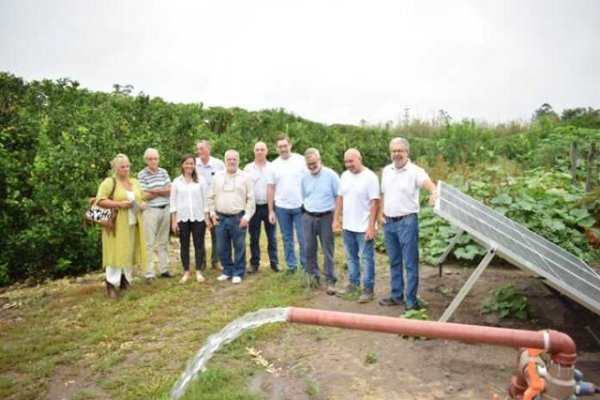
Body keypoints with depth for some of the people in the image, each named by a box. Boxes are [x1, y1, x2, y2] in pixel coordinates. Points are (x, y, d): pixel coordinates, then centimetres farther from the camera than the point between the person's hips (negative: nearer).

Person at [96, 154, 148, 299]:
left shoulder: (135, 182, 14)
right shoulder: (109, 182, -7)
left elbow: (142, 198, 23)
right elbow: (100, 201, -15)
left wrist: (143, 204, 0)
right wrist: (119, 204, -21)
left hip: (132, 225, 6)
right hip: (117, 226, -6)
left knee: (129, 253, 10)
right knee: (116, 253, -8)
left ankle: (125, 280, 22)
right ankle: (111, 285, -2)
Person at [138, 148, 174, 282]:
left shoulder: (163, 172, 8)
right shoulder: (141, 175, -7)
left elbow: (170, 190, 1)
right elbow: (145, 196, -12)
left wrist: (154, 191, -11)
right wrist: (162, 191, -5)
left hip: (165, 209, 5)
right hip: (150, 211, -5)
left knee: (163, 241, 13)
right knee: (149, 243, -1)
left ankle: (164, 269, 23)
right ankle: (149, 273, 4)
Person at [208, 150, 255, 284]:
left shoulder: (245, 178, -1)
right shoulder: (217, 177, 9)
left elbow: (250, 199, -3)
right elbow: (211, 197, 14)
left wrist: (247, 216, -10)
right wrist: (212, 213, 5)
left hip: (238, 218, -3)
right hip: (220, 218, 4)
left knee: (239, 247, 3)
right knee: (222, 247, 9)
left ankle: (238, 273, 15)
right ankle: (227, 271, 24)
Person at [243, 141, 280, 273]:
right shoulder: (248, 168, 4)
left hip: (269, 206, -1)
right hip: (253, 206, 1)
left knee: (271, 236, 6)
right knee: (254, 237, 7)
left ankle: (274, 262, 15)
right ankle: (254, 263, 18)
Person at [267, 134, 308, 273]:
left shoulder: (301, 160, -5)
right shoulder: (274, 165, 3)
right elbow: (270, 189, 5)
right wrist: (271, 210, 2)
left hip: (300, 206, -2)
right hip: (281, 207, 3)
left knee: (303, 238, 2)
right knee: (287, 238, 12)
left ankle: (306, 265, 17)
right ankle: (291, 264, 24)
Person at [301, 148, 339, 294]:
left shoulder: (331, 175, -7)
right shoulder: (305, 178, 8)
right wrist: (309, 208, 11)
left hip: (326, 217, -4)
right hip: (308, 217, 4)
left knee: (328, 250, 0)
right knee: (309, 249, 9)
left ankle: (330, 281, 7)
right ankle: (313, 277, 24)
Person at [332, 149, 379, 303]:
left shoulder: (370, 177, -14)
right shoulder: (344, 176, 6)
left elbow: (374, 203, -16)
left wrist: (371, 226, -19)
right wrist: (336, 219, 10)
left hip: (364, 227, -6)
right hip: (347, 226, 7)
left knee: (366, 259, 3)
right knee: (351, 257, 17)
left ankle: (368, 289, 14)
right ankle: (353, 284, 32)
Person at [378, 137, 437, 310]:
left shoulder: (415, 171, -10)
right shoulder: (386, 171, 9)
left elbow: (428, 184, -29)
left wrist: (434, 192, -50)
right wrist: (380, 212, 7)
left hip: (407, 221, -6)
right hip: (389, 222, 6)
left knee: (410, 263, 1)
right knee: (394, 261, 16)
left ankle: (411, 300, 11)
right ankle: (397, 295, 29)